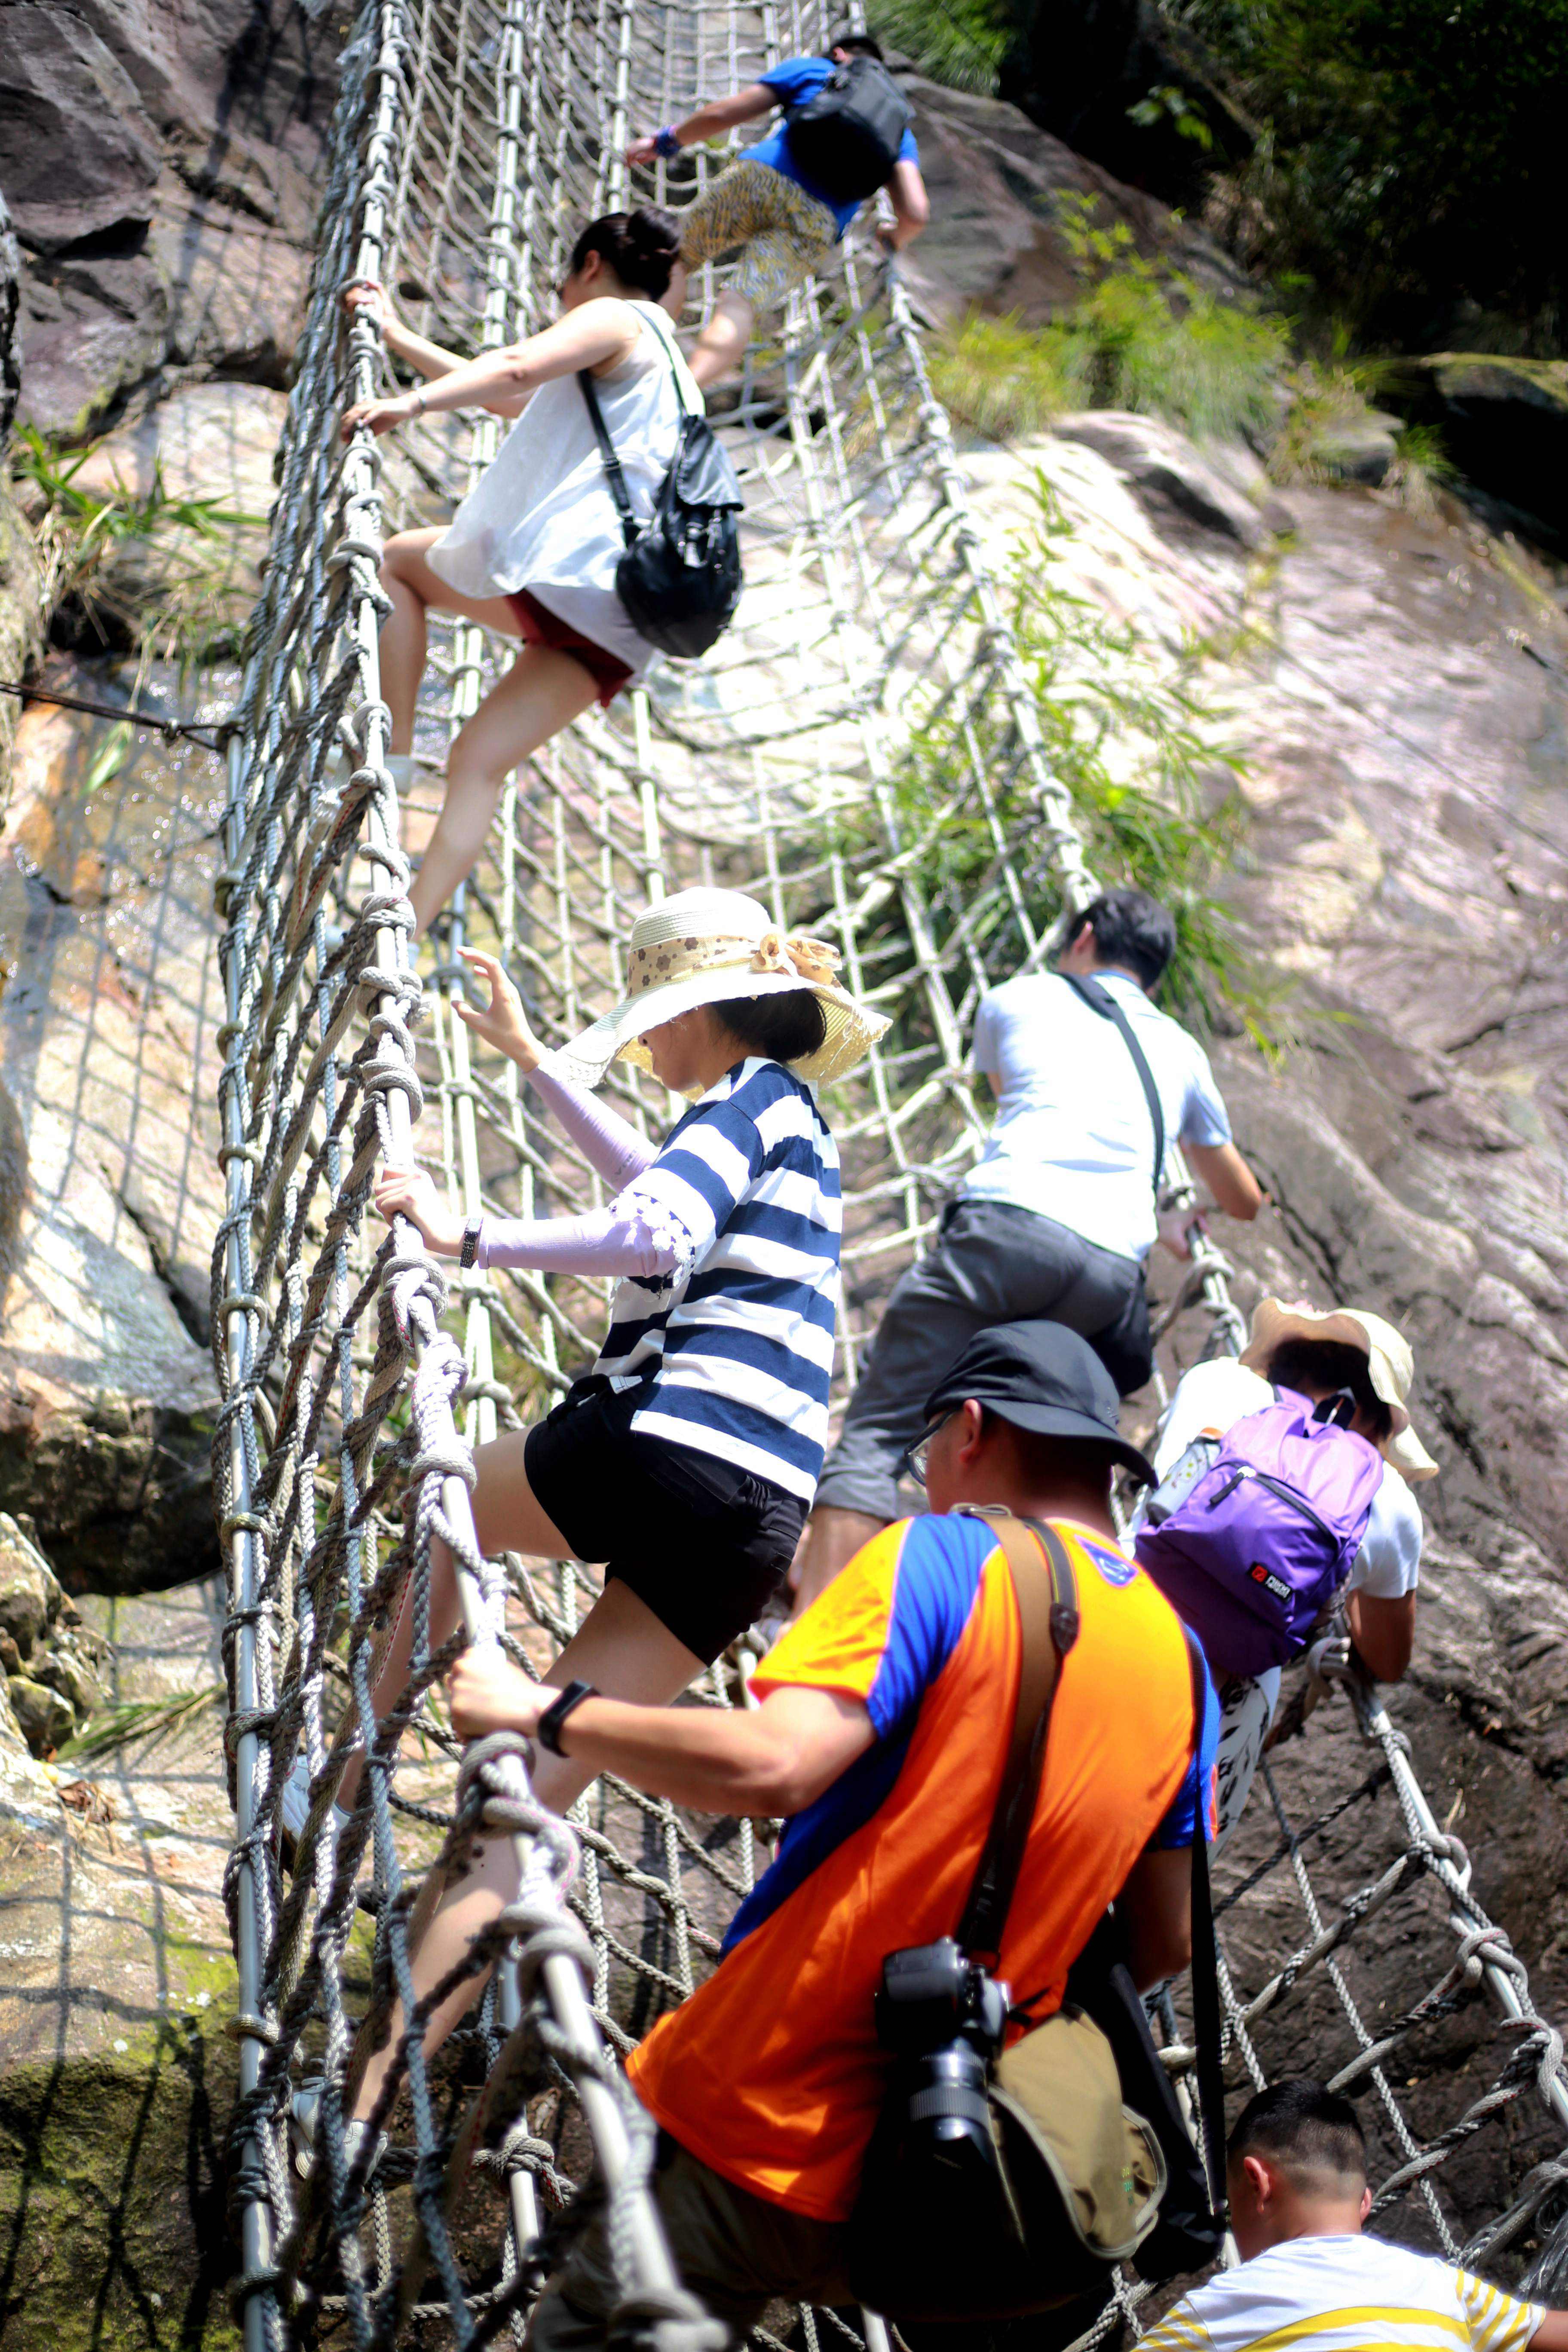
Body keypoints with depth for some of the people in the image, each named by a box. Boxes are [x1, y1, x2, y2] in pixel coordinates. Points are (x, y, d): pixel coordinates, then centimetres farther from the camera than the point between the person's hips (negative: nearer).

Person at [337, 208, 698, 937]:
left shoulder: (614, 318, 8)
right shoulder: (663, 367, 35)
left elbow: (517, 369, -15)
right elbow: (510, 397, 38)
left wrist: (410, 404, -26)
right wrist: (398, 338, 39)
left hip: (565, 565, -8)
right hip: (621, 617, 8)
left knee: (396, 564, 14)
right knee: (480, 761, 4)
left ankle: (393, 747, 2)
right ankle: (406, 930, -8)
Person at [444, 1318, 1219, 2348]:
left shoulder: (945, 1556, -9)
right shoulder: (1179, 1658, 10)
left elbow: (773, 1764, -24)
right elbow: (1166, 1944, 14)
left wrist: (543, 1713, -14)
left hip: (761, 2124, -6)